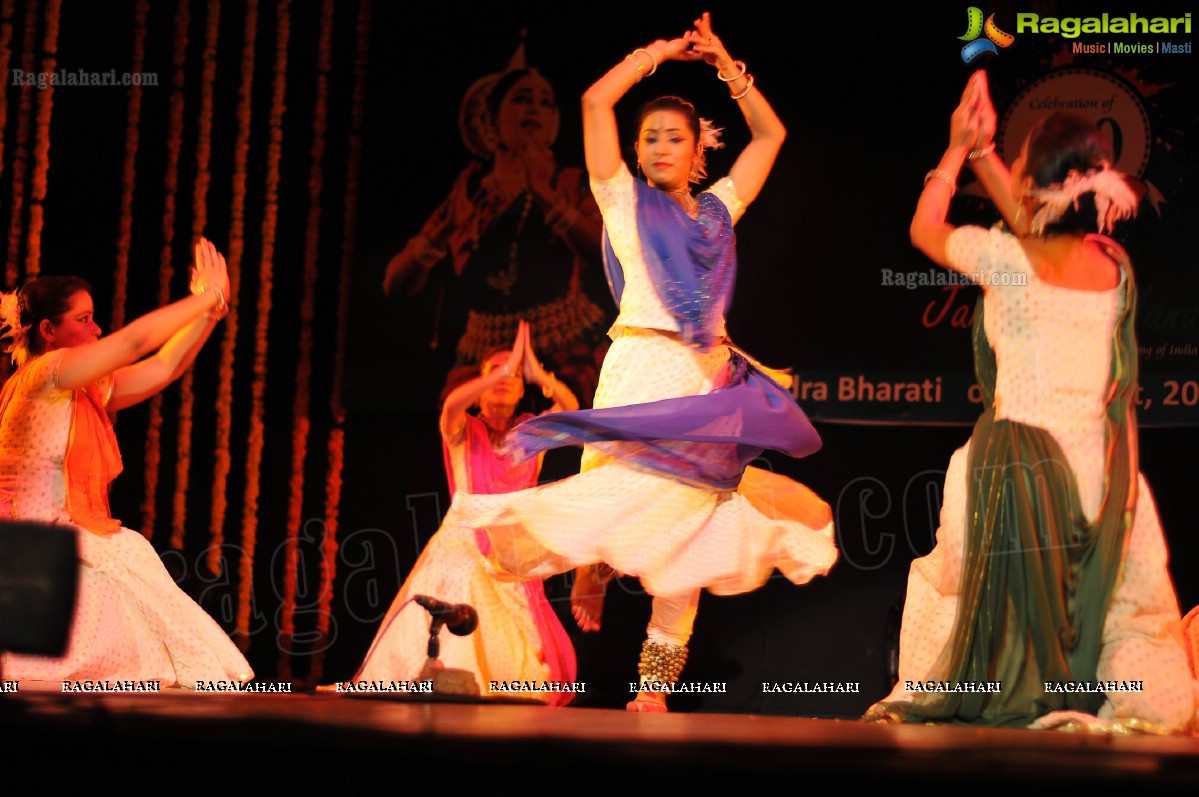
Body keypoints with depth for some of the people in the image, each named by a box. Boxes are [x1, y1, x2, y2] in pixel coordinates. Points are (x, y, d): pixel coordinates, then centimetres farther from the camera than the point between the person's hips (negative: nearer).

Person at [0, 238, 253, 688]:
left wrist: (209, 312, 9)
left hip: (79, 546, 9)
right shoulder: (43, 373, -9)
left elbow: (162, 367, 18)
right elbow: (134, 340, -14)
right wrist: (208, 298, -5)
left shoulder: (87, 391, 16)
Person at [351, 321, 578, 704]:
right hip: (463, 542, -3)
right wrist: (506, 366, -32)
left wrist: (537, 373, -32)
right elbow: (452, 404, -26)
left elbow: (571, 406, -15)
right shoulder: (462, 431, -2)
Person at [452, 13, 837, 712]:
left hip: (709, 381, 4)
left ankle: (657, 681, 1)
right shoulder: (626, 201, 7)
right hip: (645, 372, -3)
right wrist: (661, 53, 9)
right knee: (638, 499, -21)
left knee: (684, 534, 0)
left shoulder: (717, 208, 17)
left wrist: (726, 66, 19)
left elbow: (769, 134, 25)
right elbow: (597, 100, 0)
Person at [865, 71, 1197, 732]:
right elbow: (1033, 226, 22)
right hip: (1098, 468, 3)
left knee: (950, 580, 19)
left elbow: (924, 230, 8)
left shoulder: (1006, 258, -13)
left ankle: (923, 700, 28)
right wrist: (981, 150, 25)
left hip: (1018, 467, -3)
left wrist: (959, 149, 15)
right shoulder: (1112, 263, 2)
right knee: (1127, 602, 15)